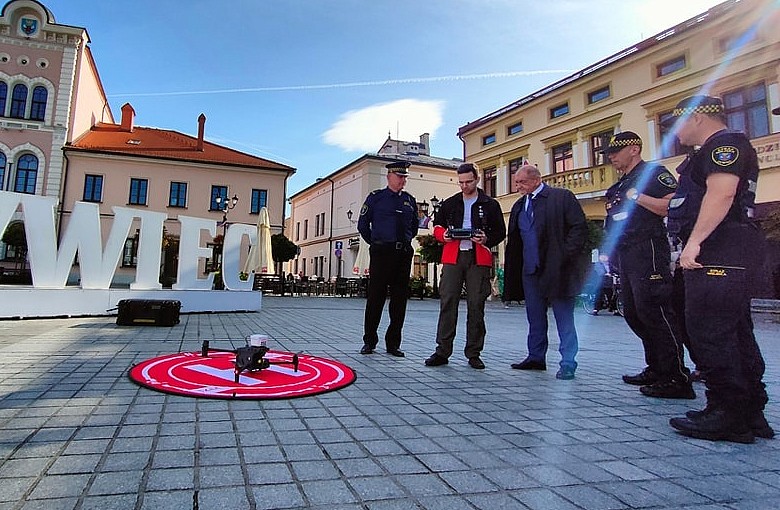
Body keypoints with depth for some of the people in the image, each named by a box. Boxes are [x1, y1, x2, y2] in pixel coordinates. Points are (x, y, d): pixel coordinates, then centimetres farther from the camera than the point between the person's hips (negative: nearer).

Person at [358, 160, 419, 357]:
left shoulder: (410, 201, 14)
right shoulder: (375, 197, 3)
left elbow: (414, 226, 25)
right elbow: (363, 225, 6)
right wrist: (375, 243, 8)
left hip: (404, 254, 4)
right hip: (381, 253, -4)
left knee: (400, 298, 5)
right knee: (375, 297, -2)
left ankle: (393, 343, 14)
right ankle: (369, 341, 10)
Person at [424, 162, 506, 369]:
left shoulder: (490, 205, 9)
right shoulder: (449, 203, 15)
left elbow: (500, 232, 9)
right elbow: (437, 226, 20)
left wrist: (487, 240, -11)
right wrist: (443, 235, -3)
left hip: (479, 259, -1)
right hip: (452, 257, 1)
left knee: (476, 305, 1)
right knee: (447, 302, -3)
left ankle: (474, 354, 11)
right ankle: (442, 351, 3)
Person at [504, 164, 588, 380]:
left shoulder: (562, 197, -3)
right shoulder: (519, 205, 15)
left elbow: (579, 227, -8)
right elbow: (514, 239, 17)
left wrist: (565, 256, -15)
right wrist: (513, 268, 8)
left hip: (557, 269, -6)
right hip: (530, 270, 6)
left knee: (564, 319, 1)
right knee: (535, 318, 13)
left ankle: (568, 363, 8)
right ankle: (536, 357, 23)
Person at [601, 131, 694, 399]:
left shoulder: (653, 173, -3)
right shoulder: (620, 185, 24)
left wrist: (638, 197, -17)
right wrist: (611, 252, 16)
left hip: (648, 252, -10)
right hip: (626, 256, 10)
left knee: (653, 311, -12)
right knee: (634, 314, 11)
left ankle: (677, 378, -6)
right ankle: (656, 369, 22)